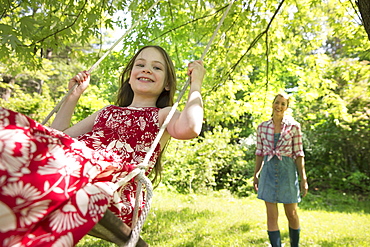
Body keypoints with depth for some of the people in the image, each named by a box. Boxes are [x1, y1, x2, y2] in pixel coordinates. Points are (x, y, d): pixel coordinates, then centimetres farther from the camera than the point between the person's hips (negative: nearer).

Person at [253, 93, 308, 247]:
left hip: (287, 171, -1)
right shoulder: (262, 127, 4)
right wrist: (256, 175, 8)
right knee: (271, 216, 1)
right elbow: (259, 153, 9)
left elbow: (298, 154, -2)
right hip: (269, 171, 2)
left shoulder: (293, 126, -2)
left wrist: (303, 178, -5)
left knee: (291, 214, 10)